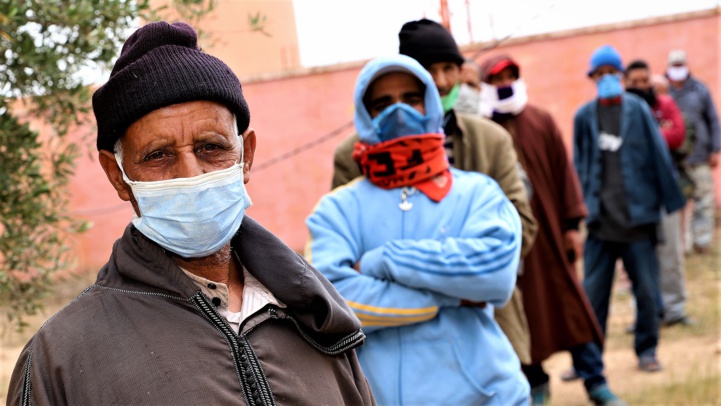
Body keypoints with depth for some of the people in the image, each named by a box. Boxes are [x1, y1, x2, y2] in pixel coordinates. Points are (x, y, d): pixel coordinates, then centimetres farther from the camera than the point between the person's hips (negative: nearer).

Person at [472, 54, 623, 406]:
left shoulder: (541, 122, 4)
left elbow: (563, 171, 4)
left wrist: (572, 224, 0)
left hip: (549, 230, 1)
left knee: (570, 302, 2)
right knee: (522, 312, 6)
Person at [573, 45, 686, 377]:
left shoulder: (638, 110, 0)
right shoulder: (584, 116, 4)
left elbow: (659, 156, 2)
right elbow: (580, 165, 9)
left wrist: (671, 201, 2)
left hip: (637, 214, -1)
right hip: (601, 216, 1)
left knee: (646, 288, 5)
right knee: (593, 291, 2)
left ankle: (646, 350, 21)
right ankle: (588, 356, 11)